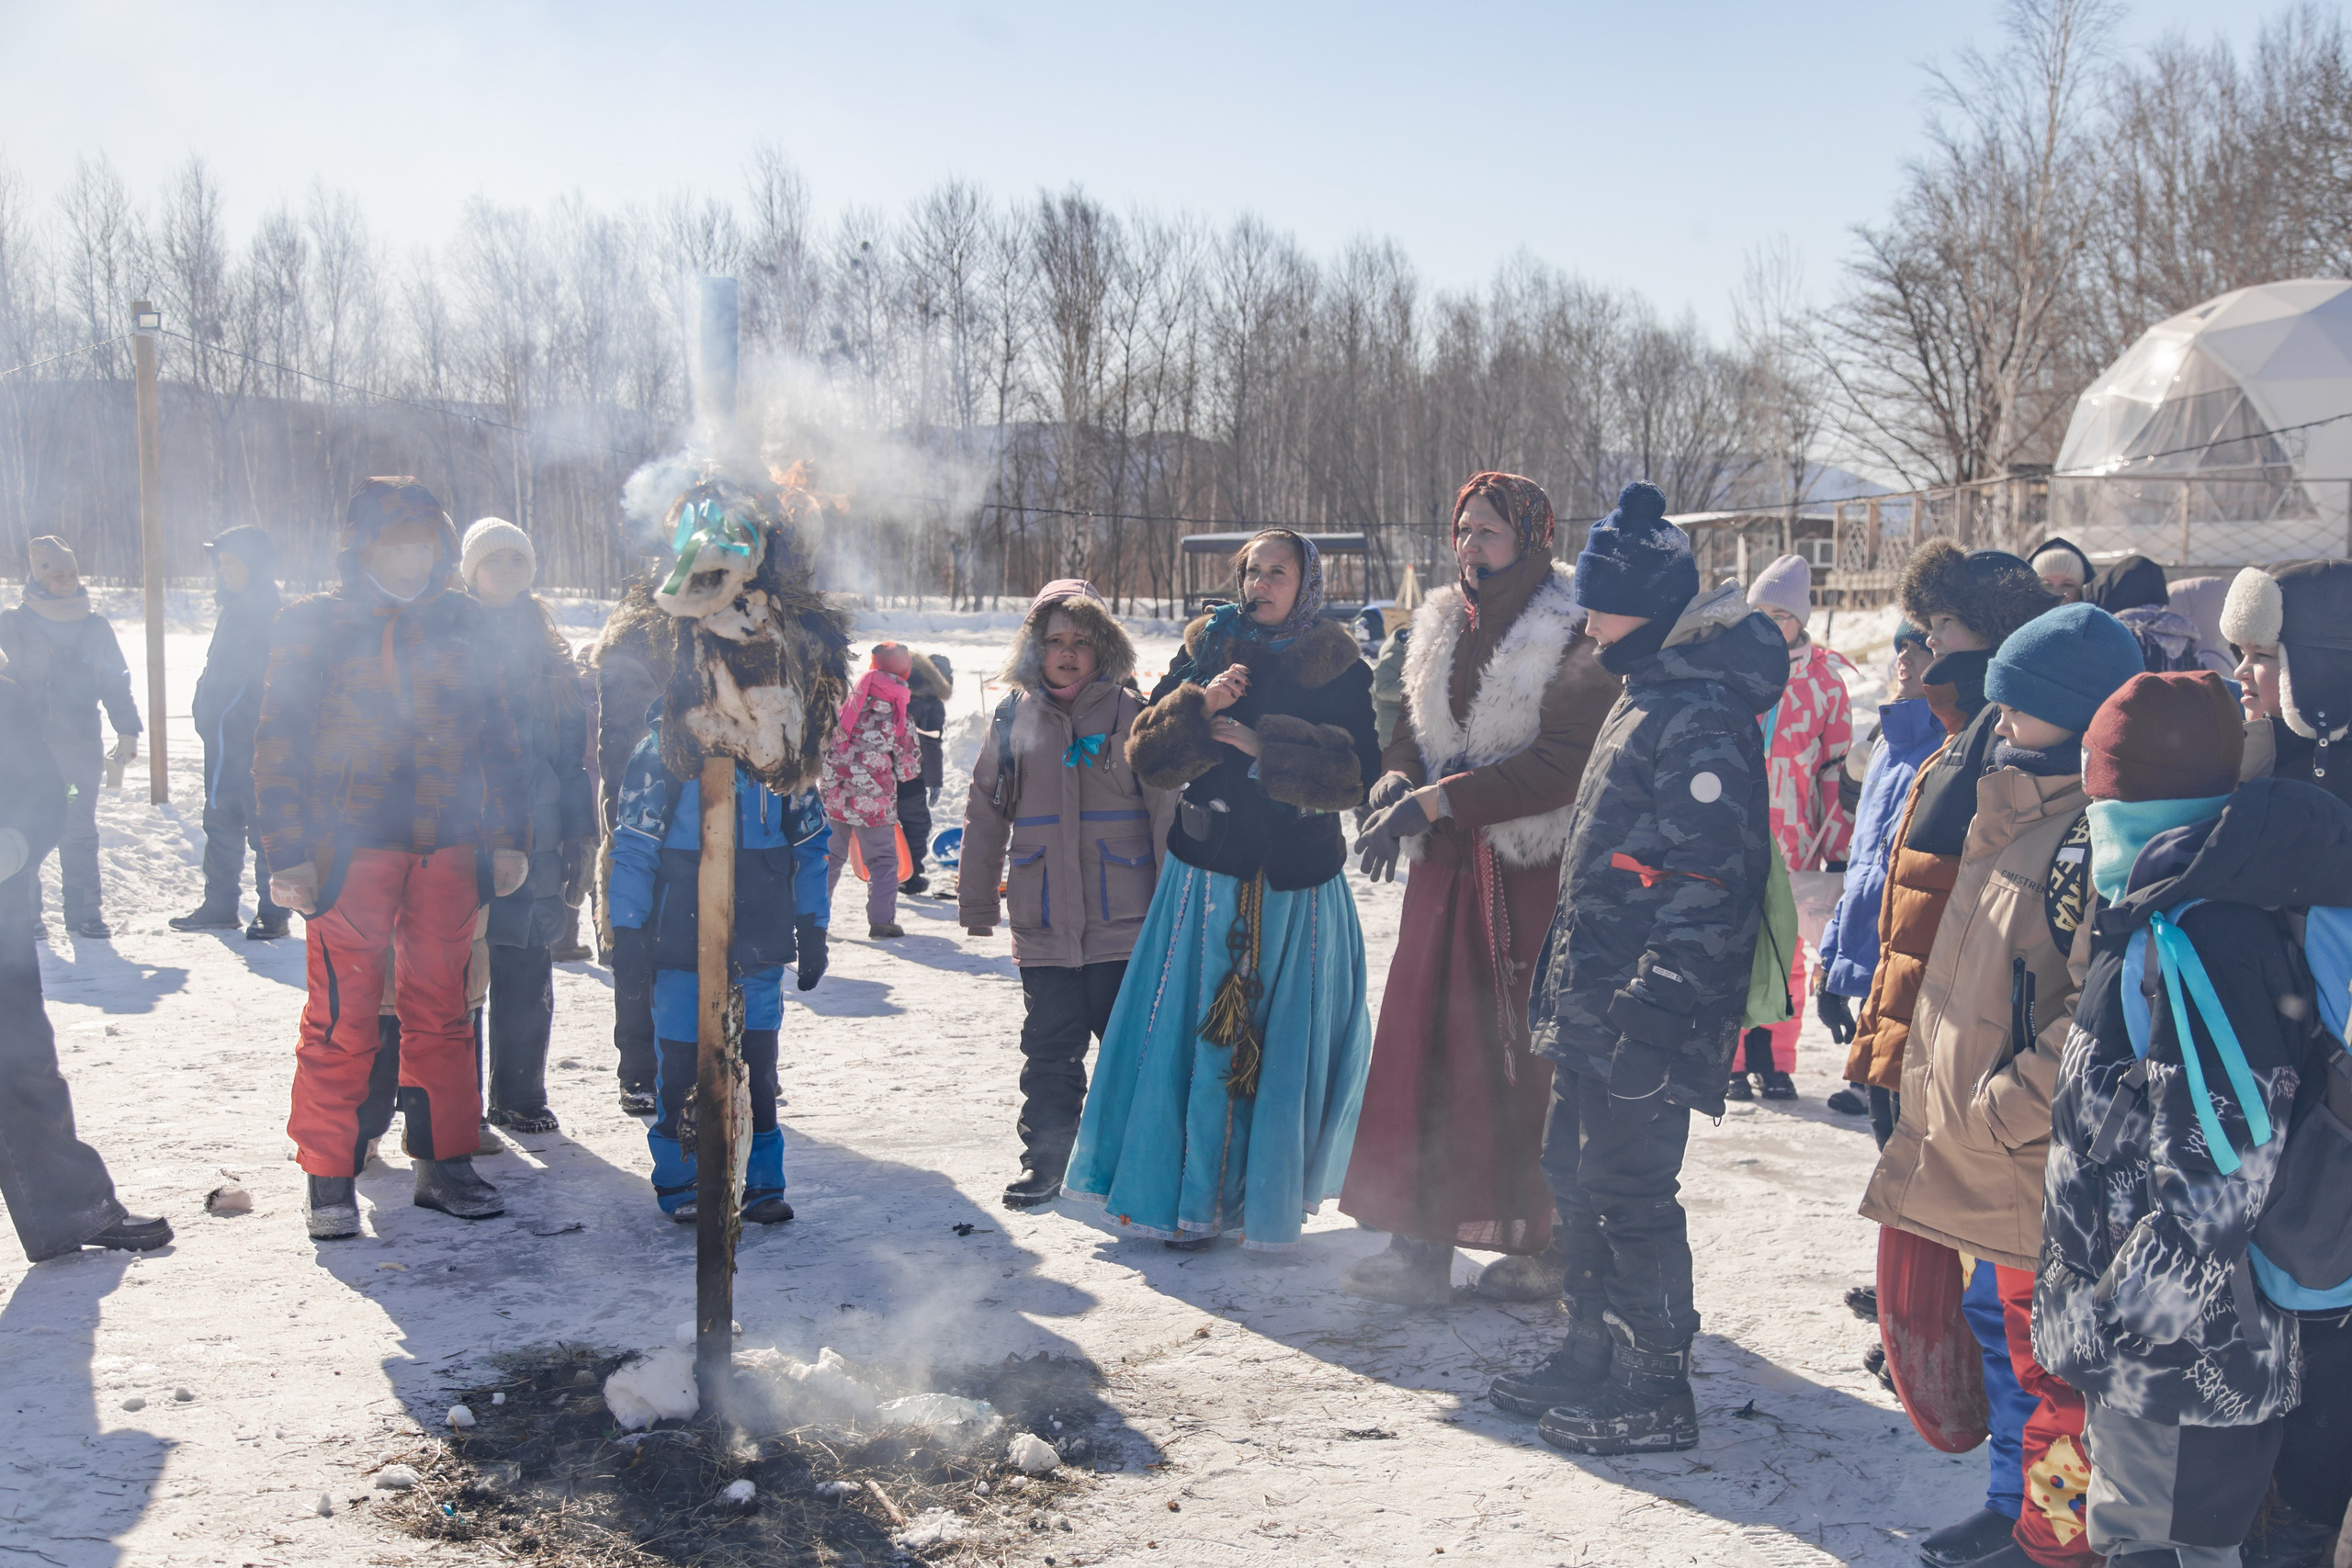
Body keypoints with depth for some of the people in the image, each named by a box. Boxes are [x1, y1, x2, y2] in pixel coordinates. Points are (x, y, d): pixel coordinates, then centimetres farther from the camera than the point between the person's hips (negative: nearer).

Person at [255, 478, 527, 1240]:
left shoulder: (462, 623, 12)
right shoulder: (315, 625, 2)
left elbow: (494, 736, 15)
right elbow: (280, 745, 0)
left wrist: (508, 835, 9)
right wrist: (289, 853, -8)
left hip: (447, 849, 3)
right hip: (348, 849, -3)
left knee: (442, 1011, 8)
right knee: (342, 1020, -4)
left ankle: (445, 1164, 19)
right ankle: (329, 1180, 9)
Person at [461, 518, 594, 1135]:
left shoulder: (549, 653, 14)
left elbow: (573, 750, 13)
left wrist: (577, 832, 7)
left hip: (533, 839, 3)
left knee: (526, 969, 3)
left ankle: (520, 1095, 13)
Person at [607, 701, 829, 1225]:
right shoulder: (665, 744, -4)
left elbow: (810, 842, 13)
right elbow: (633, 845, -3)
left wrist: (813, 931, 10)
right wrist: (628, 937, -7)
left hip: (762, 945, 3)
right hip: (682, 943, -3)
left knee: (758, 1062, 5)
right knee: (681, 1064, 3)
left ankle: (762, 1183, 17)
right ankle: (678, 1184, 19)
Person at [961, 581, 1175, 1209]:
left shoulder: (1132, 715, 0)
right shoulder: (1013, 718, 8)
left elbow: (1166, 810, 1)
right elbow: (985, 814, 13)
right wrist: (976, 901, 12)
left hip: (1123, 921, -2)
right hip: (1043, 924, 2)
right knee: (1049, 1052, 7)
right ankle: (1043, 1163, 19)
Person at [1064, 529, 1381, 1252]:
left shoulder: (1339, 669, 2)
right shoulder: (1205, 650, 8)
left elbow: (1356, 771, -10)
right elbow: (1147, 753, 1)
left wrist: (1264, 745, -17)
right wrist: (1200, 706, -16)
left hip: (1296, 884, -1)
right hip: (1208, 874, 1)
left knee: (1285, 1045, 4)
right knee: (1192, 1036, -1)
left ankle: (1265, 1195, 21)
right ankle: (1185, 1196, 10)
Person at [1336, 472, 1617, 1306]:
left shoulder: (1575, 639, -8)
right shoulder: (1441, 628, 13)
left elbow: (1561, 764, -18)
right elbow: (1409, 734, 17)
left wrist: (1436, 801, -21)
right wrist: (1396, 781, -7)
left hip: (1536, 878, -6)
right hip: (1448, 870, 6)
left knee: (1531, 1054, -1)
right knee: (1424, 1043, 2)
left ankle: (1544, 1243, 13)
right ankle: (1420, 1243, 9)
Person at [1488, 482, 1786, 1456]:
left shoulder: (1701, 715, -17)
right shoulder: (1648, 693, 15)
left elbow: (1714, 875, -22)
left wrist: (1659, 1001, -25)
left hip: (1647, 1008, -10)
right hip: (1597, 994, 10)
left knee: (1630, 1188, -2)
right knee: (1578, 1174, 17)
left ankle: (1655, 1394, 11)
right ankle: (1591, 1356, 31)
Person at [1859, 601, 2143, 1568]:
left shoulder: (2099, 835, -21)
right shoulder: (2015, 813, 10)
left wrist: (2003, 1109, -20)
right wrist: (1938, 1083, 17)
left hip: (2042, 1163, -10)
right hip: (1980, 1153, 10)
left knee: (2048, 1357, 4)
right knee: (2000, 1321, 21)